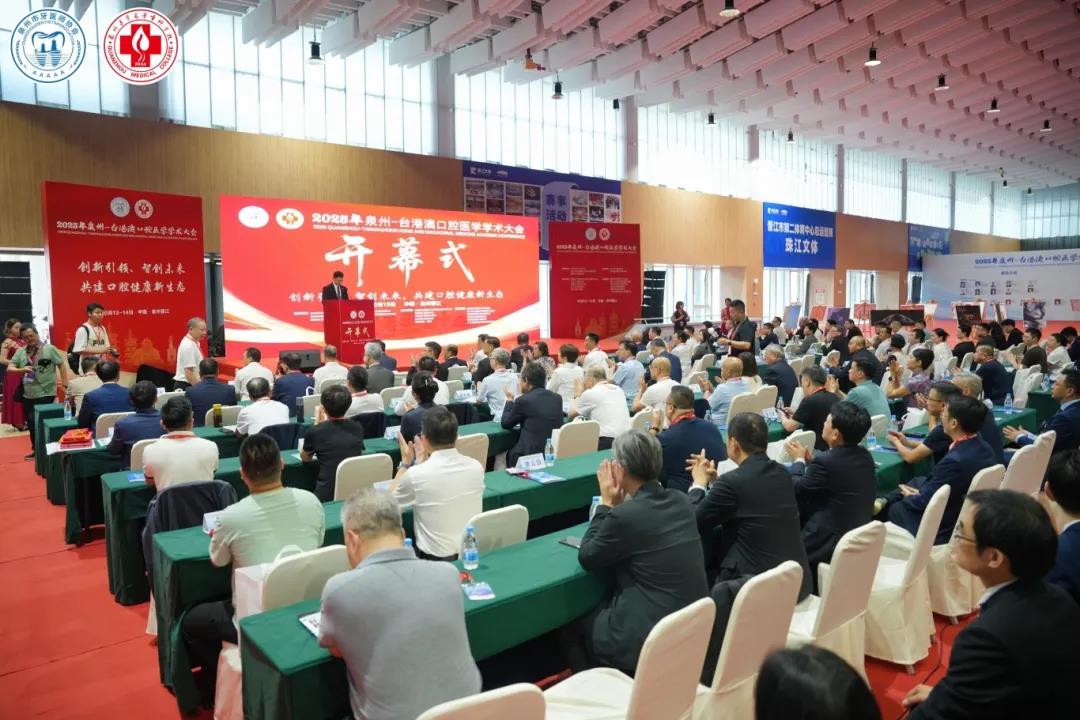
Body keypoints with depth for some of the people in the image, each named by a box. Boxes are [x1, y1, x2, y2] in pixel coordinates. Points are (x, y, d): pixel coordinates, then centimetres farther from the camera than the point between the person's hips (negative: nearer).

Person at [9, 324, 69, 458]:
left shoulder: (49, 349, -5)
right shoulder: (20, 352, 7)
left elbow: (62, 365, -3)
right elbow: (9, 368, 3)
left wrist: (65, 384, -7)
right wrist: (21, 369, -19)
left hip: (46, 394, -5)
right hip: (28, 395, 6)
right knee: (31, 423, 13)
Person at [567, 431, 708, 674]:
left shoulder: (624, 515, -21)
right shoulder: (681, 501, 1)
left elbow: (586, 558, -4)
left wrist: (606, 503, -1)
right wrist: (619, 505, 8)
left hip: (650, 637, -7)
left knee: (573, 621, 18)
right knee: (595, 608, 26)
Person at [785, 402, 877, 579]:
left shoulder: (827, 461, -25)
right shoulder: (864, 456, 0)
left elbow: (796, 490, -9)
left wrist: (799, 459, 6)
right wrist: (810, 460, 13)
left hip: (833, 545, -8)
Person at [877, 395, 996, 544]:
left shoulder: (955, 460, -36)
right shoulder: (983, 447, -7)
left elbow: (924, 502, -23)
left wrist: (909, 497, -2)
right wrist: (920, 493, 5)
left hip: (942, 526, -8)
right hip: (962, 515, 8)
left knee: (889, 508, 10)